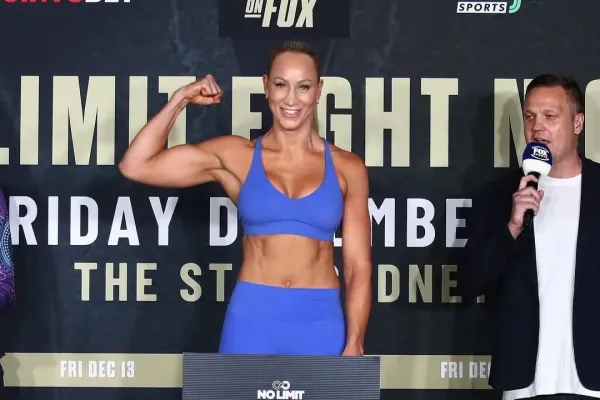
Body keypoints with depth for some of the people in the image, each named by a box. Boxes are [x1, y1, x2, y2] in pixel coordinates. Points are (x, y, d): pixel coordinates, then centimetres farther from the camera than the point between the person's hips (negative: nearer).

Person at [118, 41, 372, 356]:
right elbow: (135, 166, 0)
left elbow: (359, 265, 2)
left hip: (321, 323, 0)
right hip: (252, 319, 0)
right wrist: (180, 100, -1)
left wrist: (354, 344, -7)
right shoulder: (236, 156, 3)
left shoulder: (347, 168, 4)